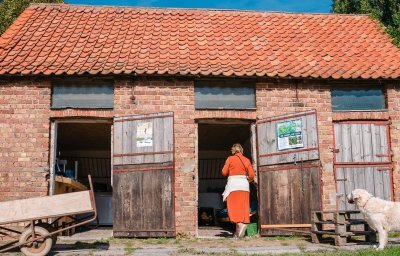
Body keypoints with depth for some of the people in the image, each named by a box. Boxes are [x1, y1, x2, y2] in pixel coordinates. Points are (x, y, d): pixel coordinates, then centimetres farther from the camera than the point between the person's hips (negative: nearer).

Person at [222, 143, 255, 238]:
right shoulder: (247, 160, 8)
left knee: (234, 206, -4)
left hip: (233, 184, -3)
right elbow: (251, 176, 4)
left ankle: (240, 224, -30)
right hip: (244, 185, 4)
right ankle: (238, 232, 4)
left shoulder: (230, 159, 0)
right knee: (243, 207, 5)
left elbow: (224, 172, -2)